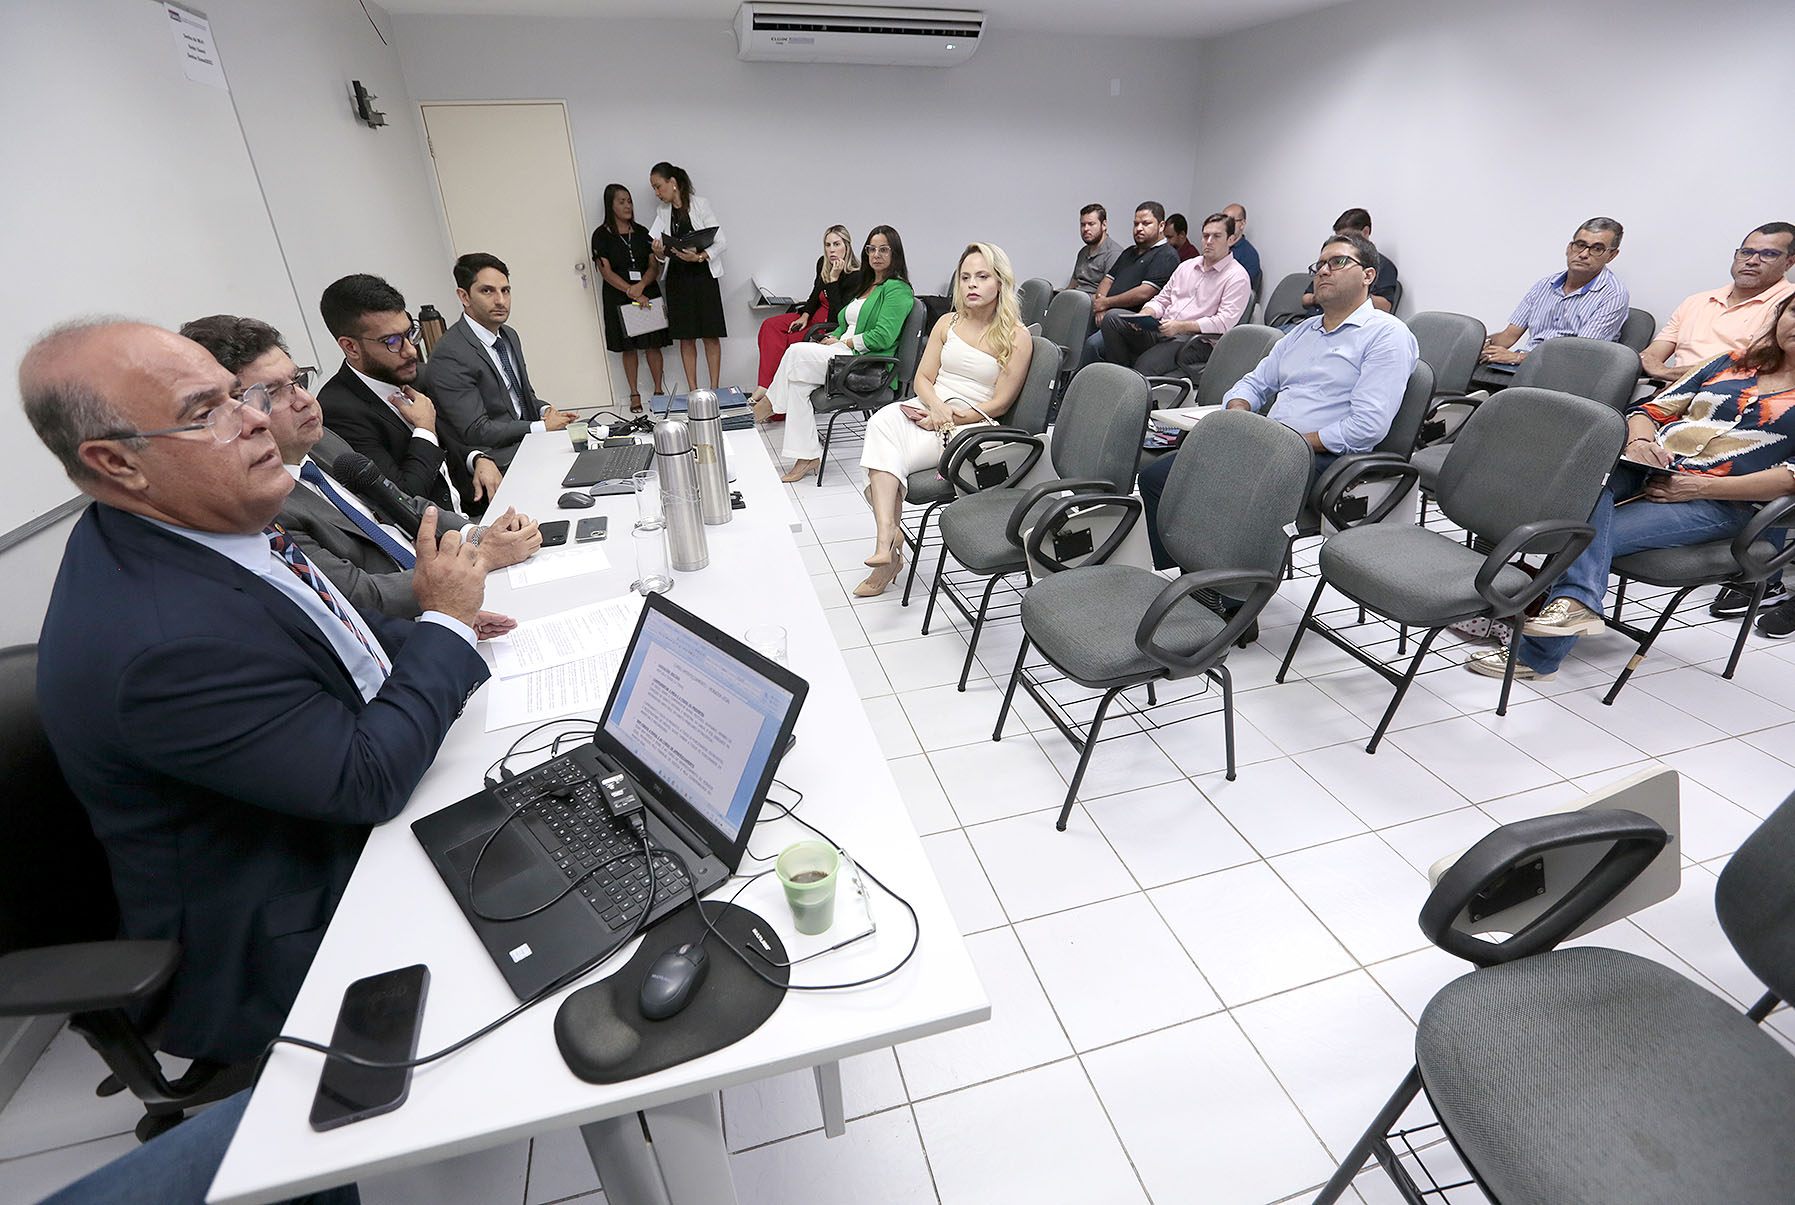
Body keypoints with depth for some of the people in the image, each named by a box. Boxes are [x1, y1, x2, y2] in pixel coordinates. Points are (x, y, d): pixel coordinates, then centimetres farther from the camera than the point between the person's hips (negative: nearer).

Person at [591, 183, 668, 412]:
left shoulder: (641, 232, 10)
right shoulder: (601, 235, -1)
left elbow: (654, 266, 3)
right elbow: (606, 272, -9)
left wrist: (641, 286, -16)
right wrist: (631, 292, -21)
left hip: (648, 293, 2)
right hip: (619, 298, -2)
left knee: (653, 344, 0)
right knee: (628, 346, 2)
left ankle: (659, 390, 10)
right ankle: (634, 395, 9)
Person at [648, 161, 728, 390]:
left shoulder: (700, 204, -4)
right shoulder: (662, 211, 10)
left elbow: (721, 241, -8)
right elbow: (662, 249, 11)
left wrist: (700, 257, -22)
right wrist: (659, 252, -13)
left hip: (703, 273, -4)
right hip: (677, 277, 4)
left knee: (710, 334, -2)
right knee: (685, 336, 3)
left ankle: (715, 388, 5)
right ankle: (693, 391, 8)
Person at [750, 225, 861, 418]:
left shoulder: (856, 276, -21)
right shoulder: (823, 263, 2)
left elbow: (837, 317, -26)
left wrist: (833, 279, -27)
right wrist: (804, 316, -1)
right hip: (816, 317, 8)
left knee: (789, 341, -24)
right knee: (770, 325, -12)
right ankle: (765, 386, -25)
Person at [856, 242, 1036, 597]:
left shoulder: (1017, 337, -2)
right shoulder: (948, 323, 14)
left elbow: (999, 404, -6)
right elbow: (923, 378, 10)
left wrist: (951, 418, -14)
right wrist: (937, 407, -12)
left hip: (972, 425, -5)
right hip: (929, 408, 5)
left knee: (882, 448, -27)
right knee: (882, 421, -30)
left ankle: (887, 540, -18)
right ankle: (887, 537, -37)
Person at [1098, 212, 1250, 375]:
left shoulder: (1237, 276, 0)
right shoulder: (1186, 266, 23)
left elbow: (1224, 322, -11)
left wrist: (1180, 326, -21)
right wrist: (1144, 315, -2)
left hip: (1194, 340, -7)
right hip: (1161, 331, 7)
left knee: (1145, 366, -36)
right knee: (1112, 316, -13)